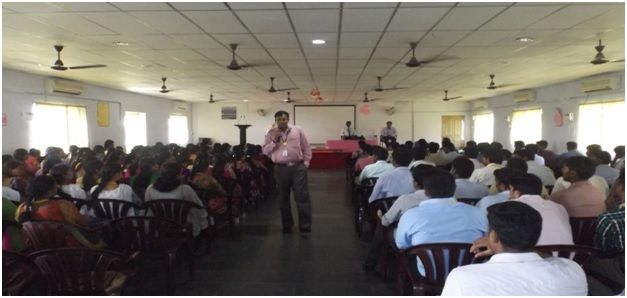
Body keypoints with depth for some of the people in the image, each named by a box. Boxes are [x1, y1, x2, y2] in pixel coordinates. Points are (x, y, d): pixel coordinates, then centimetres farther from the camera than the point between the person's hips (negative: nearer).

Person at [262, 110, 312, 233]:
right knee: (283, 198, 9)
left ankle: (305, 225, 2)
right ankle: (287, 224, 23)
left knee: (302, 196, -4)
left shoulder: (297, 130, 6)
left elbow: (306, 147, 9)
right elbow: (265, 151, 3)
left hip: (298, 167, -1)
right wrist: (274, 142, -10)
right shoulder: (271, 133, 6)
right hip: (281, 169, 1)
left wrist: (306, 162, 3)